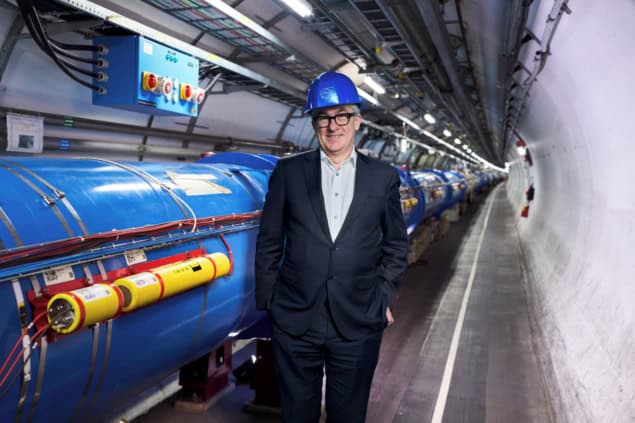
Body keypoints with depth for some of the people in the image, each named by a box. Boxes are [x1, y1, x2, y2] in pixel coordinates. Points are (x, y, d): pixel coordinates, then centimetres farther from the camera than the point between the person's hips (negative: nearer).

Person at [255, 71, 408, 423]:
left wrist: (383, 298, 3)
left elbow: (396, 245, 9)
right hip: (294, 320, 0)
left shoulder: (383, 177, 3)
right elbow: (269, 242, 4)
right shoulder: (289, 171, 1)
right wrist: (267, 301, 3)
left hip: (358, 323, 0)